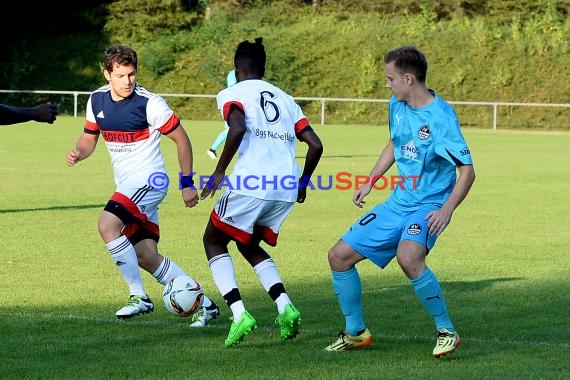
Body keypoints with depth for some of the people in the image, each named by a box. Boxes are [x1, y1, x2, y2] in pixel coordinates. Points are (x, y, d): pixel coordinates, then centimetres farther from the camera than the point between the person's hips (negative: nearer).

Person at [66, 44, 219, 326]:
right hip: (126, 185, 7)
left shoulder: (149, 104, -15)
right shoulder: (97, 100, 4)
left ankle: (139, 297, -17)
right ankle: (204, 304, 11)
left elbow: (181, 139, -6)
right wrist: (78, 153, -6)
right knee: (146, 257, 1)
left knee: (107, 225, -26)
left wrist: (187, 183, -6)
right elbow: (89, 137, 17)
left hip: (148, 180, -7)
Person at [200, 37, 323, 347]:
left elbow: (238, 128, -16)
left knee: (214, 241, 16)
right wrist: (303, 182, 27)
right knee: (249, 245, 26)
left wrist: (219, 172, -9)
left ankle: (239, 312, -5)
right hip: (286, 188, 6)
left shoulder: (232, 94, 6)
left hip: (251, 183, -6)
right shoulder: (285, 99, 23)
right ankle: (284, 306, 3)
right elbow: (315, 144, 14)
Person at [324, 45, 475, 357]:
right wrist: (369, 182, 19)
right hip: (397, 203, 8)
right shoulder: (397, 105, 4)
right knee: (339, 256, 5)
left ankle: (447, 331, -21)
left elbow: (467, 170, -18)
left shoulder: (441, 117, -19)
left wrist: (447, 209, -28)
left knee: (408, 257, -36)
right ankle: (355, 332, 21)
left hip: (428, 207, -8)